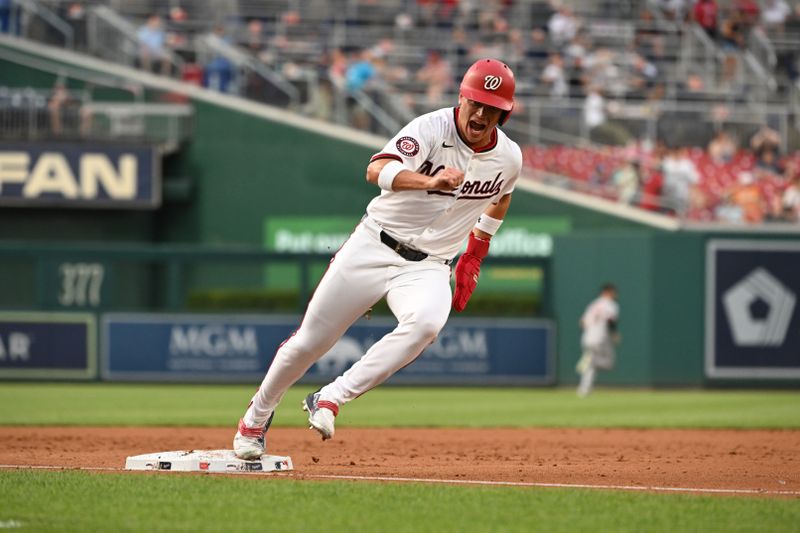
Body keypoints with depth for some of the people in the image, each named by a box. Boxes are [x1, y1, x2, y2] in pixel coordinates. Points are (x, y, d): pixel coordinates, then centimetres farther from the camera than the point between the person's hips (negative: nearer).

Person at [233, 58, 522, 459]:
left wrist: (473, 258, 19)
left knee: (426, 322, -32)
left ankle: (329, 400, -26)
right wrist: (430, 181, -52)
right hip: (373, 247, -2)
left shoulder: (509, 158, -1)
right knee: (310, 341, 3)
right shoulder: (432, 129, -17)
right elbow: (376, 171, -34)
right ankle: (258, 415, 32)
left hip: (428, 265, 2)